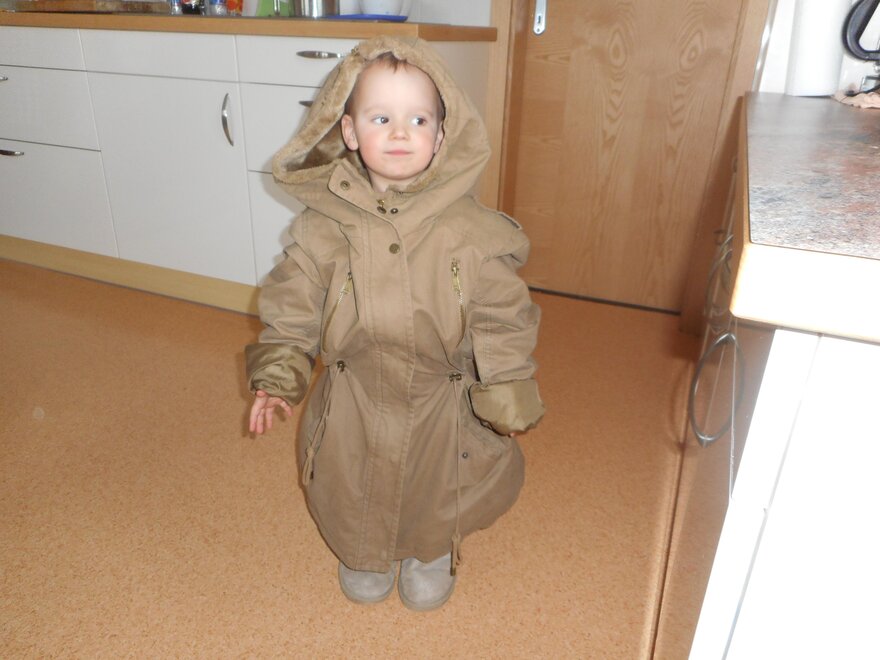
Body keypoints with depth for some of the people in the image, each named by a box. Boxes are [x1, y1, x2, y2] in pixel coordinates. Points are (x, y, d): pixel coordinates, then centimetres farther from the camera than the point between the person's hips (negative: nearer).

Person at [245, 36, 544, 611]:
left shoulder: (469, 229, -18)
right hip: (354, 399, 1)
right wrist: (278, 379, -10)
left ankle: (431, 555, 54)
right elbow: (292, 307, -5)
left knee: (436, 489, 21)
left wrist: (508, 401, -9)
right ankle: (364, 555, 54)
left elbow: (503, 318, -11)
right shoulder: (325, 223, -14)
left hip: (440, 401, 0)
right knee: (353, 493, 21)